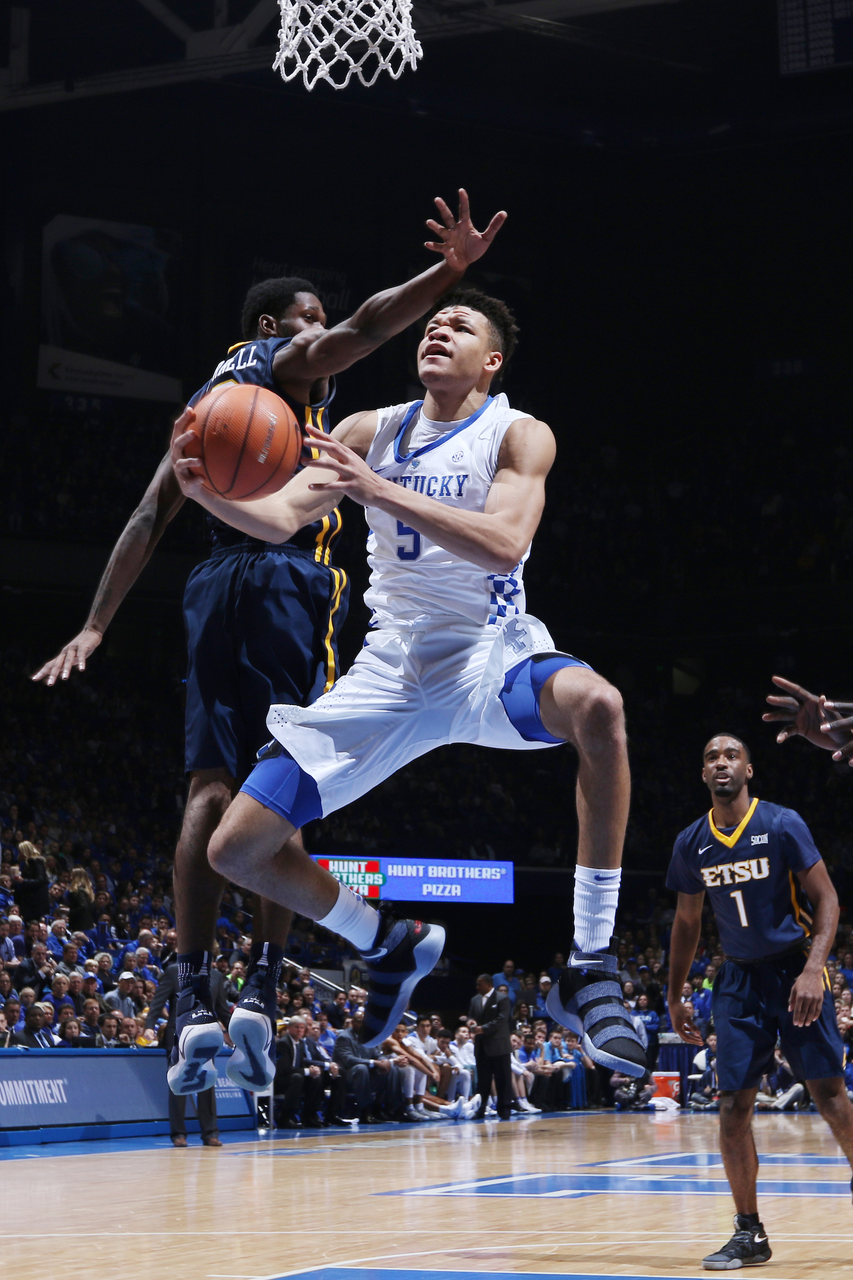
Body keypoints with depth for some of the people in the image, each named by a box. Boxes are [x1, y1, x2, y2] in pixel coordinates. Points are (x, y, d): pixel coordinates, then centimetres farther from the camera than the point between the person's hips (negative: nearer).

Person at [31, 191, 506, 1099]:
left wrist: (95, 627, 18)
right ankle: (262, 993, -15)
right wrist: (450, 270, -25)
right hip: (287, 573, -7)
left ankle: (194, 1007, -8)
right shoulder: (285, 360, 8)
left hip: (216, 583, 7)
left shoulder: (207, 397, 27)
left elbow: (149, 518, 22)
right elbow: (364, 327, -15)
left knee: (212, 788, -1)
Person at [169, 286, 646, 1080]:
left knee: (596, 705, -40)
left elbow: (504, 545, -24)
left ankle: (589, 970, -33)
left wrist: (381, 491, -31)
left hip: (489, 654, -4)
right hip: (391, 669, 4)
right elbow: (280, 520, -2)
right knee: (235, 849, -3)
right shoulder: (371, 432, 6)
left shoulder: (518, 436, -6)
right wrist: (206, 491, -23)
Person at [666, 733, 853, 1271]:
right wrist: (675, 996, 15)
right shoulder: (691, 843, 4)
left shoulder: (782, 825, -8)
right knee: (733, 1104, -3)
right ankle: (750, 1233, 5)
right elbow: (687, 922, 16)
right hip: (740, 979, 4)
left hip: (794, 970, -4)